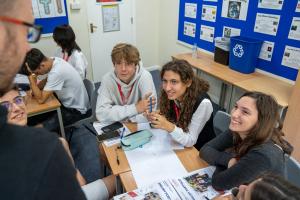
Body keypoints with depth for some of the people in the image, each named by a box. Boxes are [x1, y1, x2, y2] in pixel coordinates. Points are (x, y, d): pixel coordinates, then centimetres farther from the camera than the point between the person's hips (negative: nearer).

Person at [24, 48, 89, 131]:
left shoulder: (57, 72, -31)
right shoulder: (54, 61, -5)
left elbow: (41, 99, -25)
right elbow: (48, 80, 15)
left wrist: (31, 78, -22)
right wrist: (36, 88, -3)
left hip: (75, 110, -9)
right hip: (68, 102, 9)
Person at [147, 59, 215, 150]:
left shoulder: (202, 103, -28)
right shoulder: (171, 95, -14)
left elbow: (190, 141, -22)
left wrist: (169, 127, -38)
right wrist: (156, 118, -22)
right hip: (177, 144, 5)